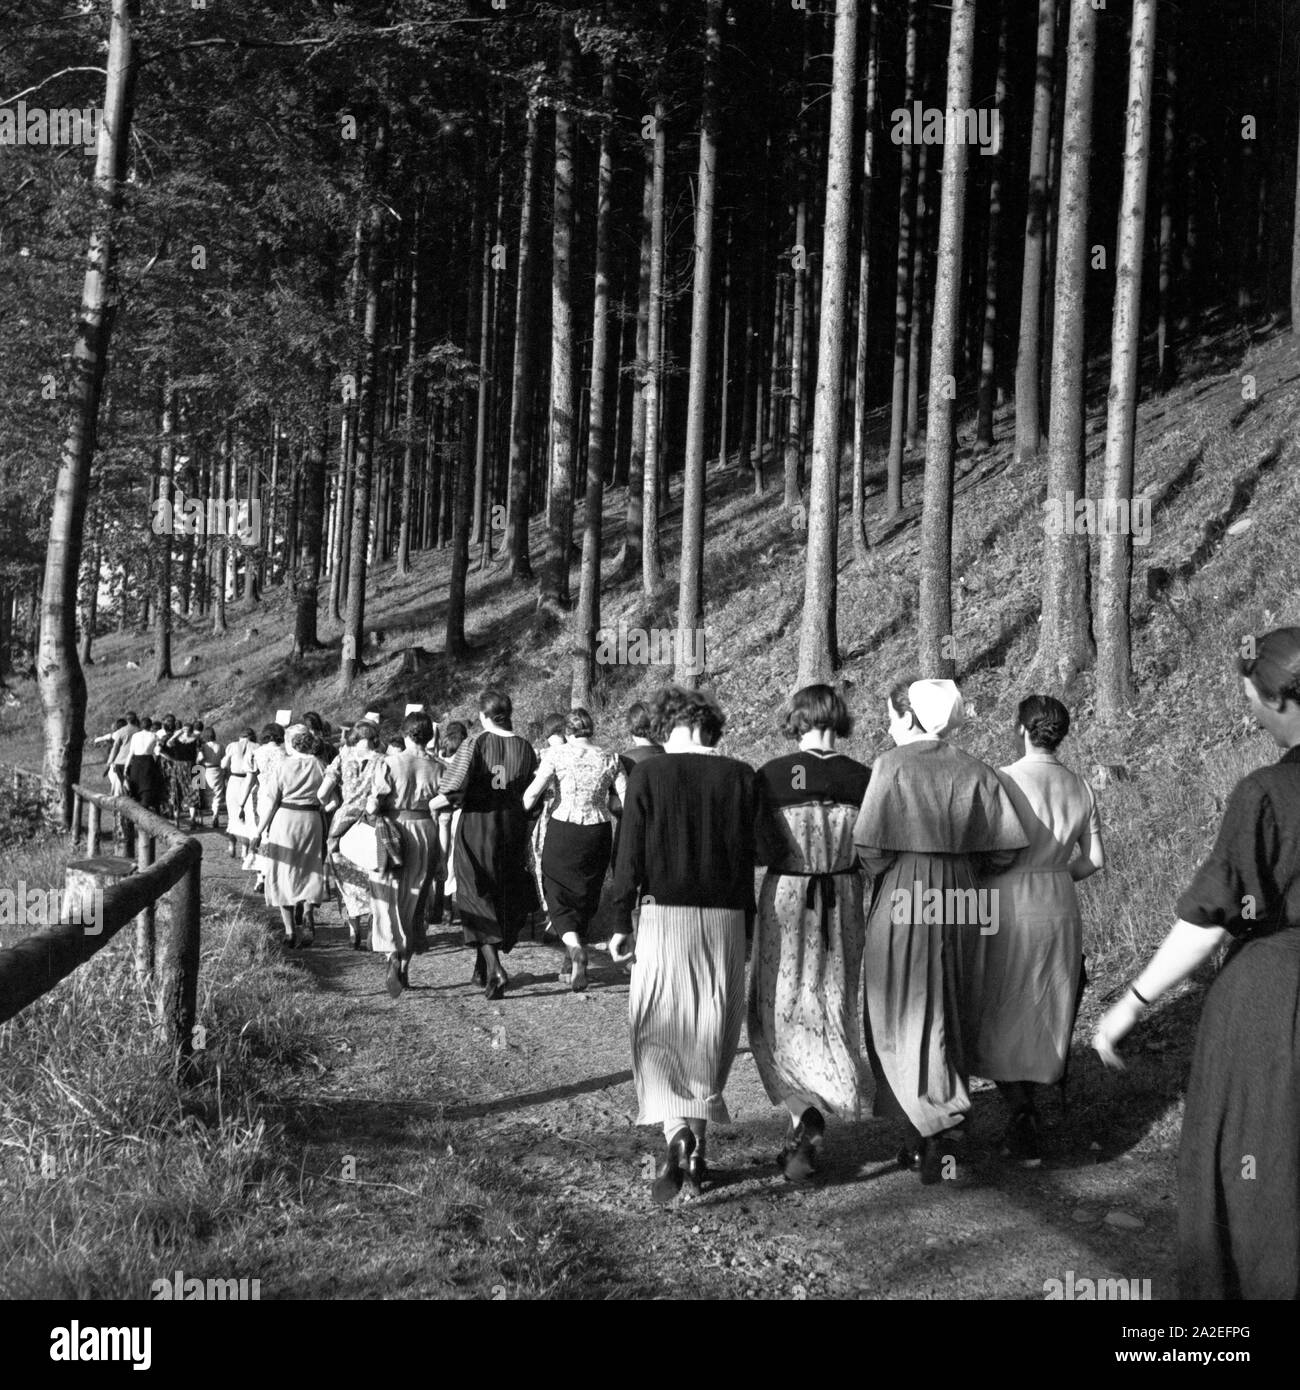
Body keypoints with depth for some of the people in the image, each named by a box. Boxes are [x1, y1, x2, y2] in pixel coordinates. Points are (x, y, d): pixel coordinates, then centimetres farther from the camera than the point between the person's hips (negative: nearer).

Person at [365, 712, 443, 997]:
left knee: (388, 901, 1)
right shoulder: (437, 768, -1)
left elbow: (373, 805, -12)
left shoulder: (388, 763, -8)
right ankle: (405, 966, 23)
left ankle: (392, 956, -22)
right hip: (425, 834, 2)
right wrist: (441, 856, 11)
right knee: (415, 902, 14)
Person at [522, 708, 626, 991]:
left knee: (559, 896, 6)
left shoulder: (557, 753, -4)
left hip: (563, 831, -3)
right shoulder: (608, 758, 5)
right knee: (587, 899, 15)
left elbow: (534, 791, -14)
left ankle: (575, 947, -21)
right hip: (599, 832, 3)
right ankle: (573, 967, 21)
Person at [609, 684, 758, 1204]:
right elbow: (750, 855, 3)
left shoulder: (647, 775, -4)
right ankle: (697, 1149, 19)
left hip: (663, 915, -2)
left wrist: (621, 923, 3)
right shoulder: (739, 776, 1)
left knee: (658, 1035, 3)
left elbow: (629, 854, -4)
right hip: (724, 920, 2)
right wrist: (748, 925, 10)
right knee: (710, 1038, 13)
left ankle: (675, 1135, -19)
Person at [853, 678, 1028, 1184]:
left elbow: (869, 843, -15)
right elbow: (1007, 844, -1)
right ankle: (926, 1135, 18)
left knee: (905, 1016, 4)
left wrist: (879, 876, 5)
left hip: (902, 899, -4)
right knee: (946, 1014, 14)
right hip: (959, 899, 4)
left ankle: (933, 1135, -6)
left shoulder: (891, 765, -10)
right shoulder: (974, 770, 2)